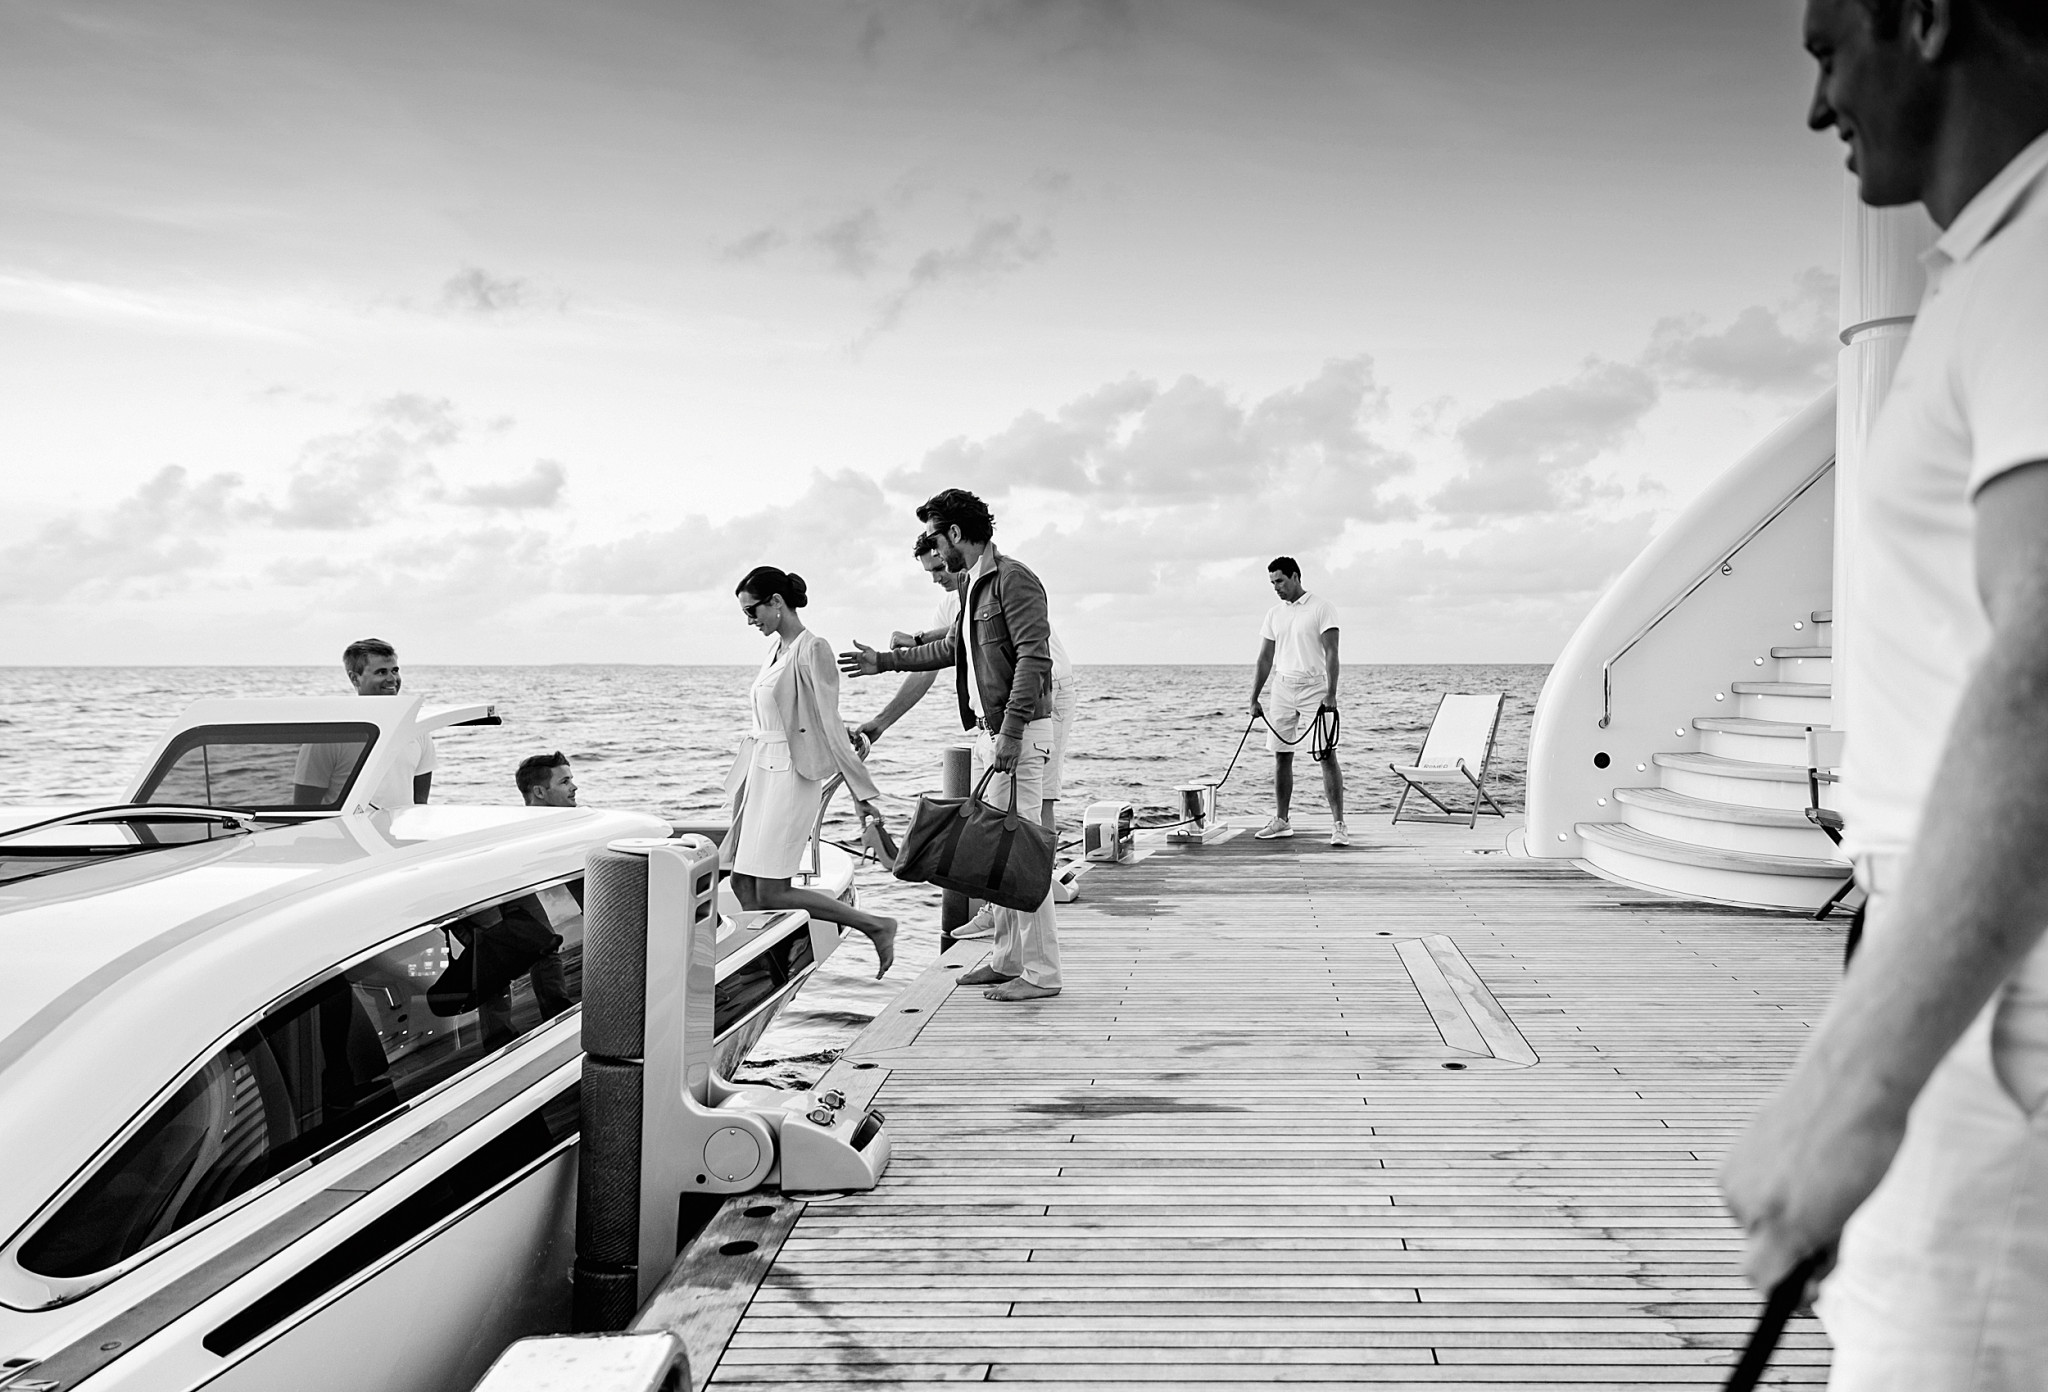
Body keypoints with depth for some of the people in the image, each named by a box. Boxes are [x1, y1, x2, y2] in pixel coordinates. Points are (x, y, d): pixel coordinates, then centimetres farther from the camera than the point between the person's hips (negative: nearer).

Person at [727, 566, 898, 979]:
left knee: (771, 892, -9)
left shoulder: (812, 650, -12)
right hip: (762, 773, 9)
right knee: (744, 883, 5)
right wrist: (742, 787, 22)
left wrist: (860, 792, -13)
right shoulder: (777, 649, 13)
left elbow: (829, 726, -14)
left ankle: (875, 926, 0)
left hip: (793, 775, -9)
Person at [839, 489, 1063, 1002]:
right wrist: (883, 662, 35)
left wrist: (1011, 733, -25)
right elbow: (950, 648, 31)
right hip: (986, 730, 10)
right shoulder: (973, 585, 17)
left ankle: (1041, 972, -4)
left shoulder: (1013, 579, -13)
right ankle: (1007, 958, 21)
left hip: (1019, 731, -10)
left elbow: (1034, 658, -20)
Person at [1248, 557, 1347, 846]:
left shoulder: (1321, 608, -4)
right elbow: (1265, 659, 15)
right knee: (1281, 756, 8)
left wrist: (1331, 694, -19)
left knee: (1327, 756, -9)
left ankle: (1338, 825, -8)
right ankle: (1281, 821, 18)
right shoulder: (1274, 614, 12)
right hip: (1282, 689, 5)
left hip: (1314, 689, -5)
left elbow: (1331, 653, -10)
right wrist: (1254, 698, 10)